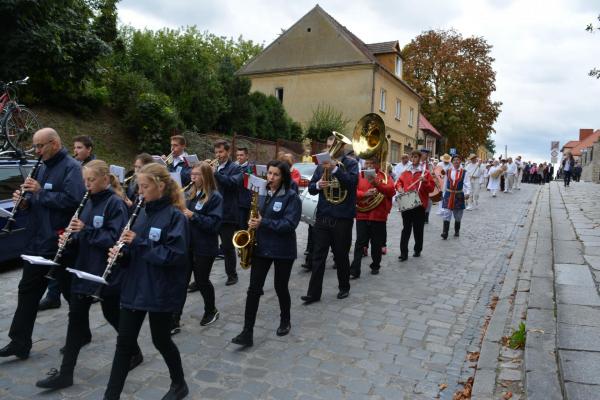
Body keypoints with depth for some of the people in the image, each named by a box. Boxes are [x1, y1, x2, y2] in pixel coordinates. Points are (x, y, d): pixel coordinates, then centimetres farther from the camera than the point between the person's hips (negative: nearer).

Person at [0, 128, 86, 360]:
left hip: (59, 242, -8)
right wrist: (25, 200, -1)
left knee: (71, 290, 7)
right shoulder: (43, 168, 15)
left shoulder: (71, 167, -12)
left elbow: (73, 200, -24)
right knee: (28, 290, 10)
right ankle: (19, 342, 18)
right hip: (37, 241, 9)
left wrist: (40, 191, -20)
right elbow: (38, 201, 21)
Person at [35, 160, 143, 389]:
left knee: (112, 315, 8)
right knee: (76, 317, 8)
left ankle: (134, 353, 31)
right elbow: (84, 235, 16)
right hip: (84, 269, 7)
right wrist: (71, 238, -4)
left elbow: (115, 238, -22)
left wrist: (85, 229, -24)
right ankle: (65, 373, 17)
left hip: (106, 273, -7)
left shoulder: (115, 203, -15)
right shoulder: (90, 202, 9)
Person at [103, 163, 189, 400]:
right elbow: (137, 251, 15)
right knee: (124, 341, 9)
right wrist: (121, 252, -7)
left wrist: (139, 243, -22)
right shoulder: (143, 213, 8)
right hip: (134, 287, 6)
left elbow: (175, 254, -22)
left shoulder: (175, 216, -15)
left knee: (161, 340, 10)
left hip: (161, 292, -6)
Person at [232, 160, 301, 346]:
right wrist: (253, 223, -1)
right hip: (261, 247, 4)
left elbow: (290, 224, -19)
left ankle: (285, 322, 34)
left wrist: (263, 223, -25)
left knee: (280, 287, 10)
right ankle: (247, 332, 2)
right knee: (254, 288, -1)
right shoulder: (262, 193, 7)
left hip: (283, 250, -4)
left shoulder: (291, 196, -10)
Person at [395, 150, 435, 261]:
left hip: (419, 204, -2)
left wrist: (425, 182, -19)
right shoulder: (405, 172, 11)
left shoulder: (425, 172, 1)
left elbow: (431, 188, -1)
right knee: (406, 229, 0)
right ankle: (403, 253, 0)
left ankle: (418, 250, 24)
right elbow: (399, 182, 21)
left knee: (418, 229, 8)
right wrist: (399, 187, 0)